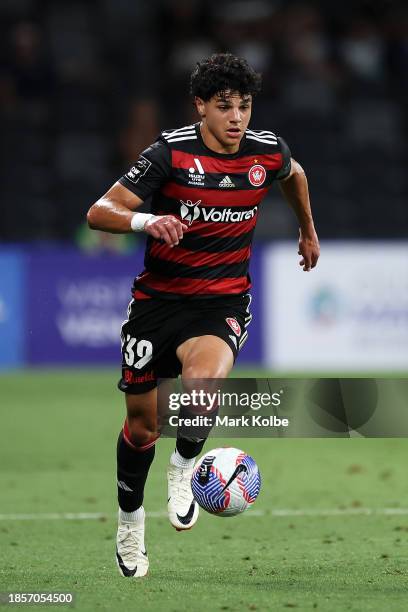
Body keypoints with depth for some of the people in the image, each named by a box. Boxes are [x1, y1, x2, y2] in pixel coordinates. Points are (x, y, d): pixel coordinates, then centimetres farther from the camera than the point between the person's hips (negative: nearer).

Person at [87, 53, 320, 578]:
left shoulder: (267, 150, -4)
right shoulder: (171, 153, -14)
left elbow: (294, 176, 23)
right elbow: (99, 212, -18)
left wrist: (308, 230, 36)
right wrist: (146, 220, -37)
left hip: (222, 303, 1)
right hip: (158, 298, 0)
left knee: (202, 384, -32)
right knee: (141, 425, 7)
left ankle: (184, 467, -2)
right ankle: (130, 521, 33)